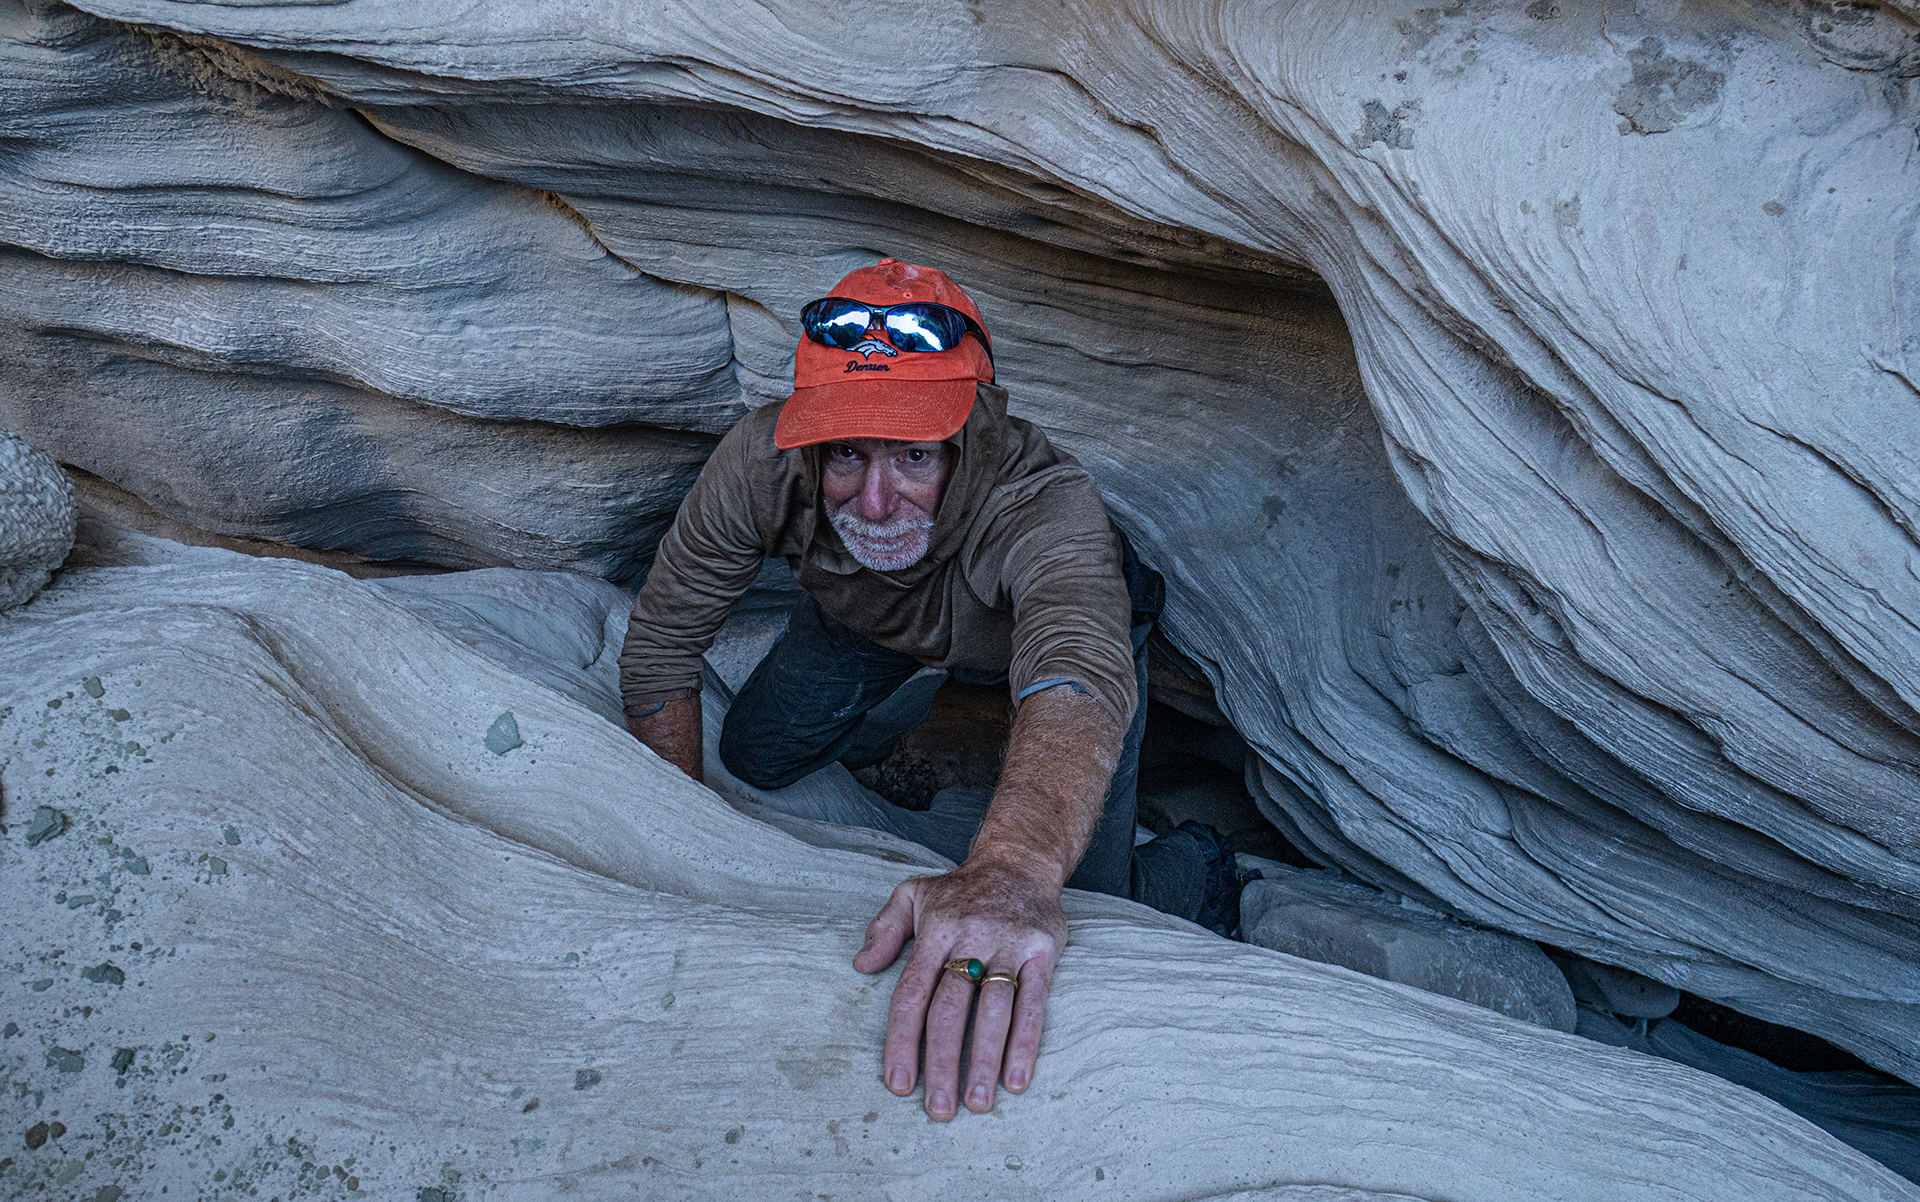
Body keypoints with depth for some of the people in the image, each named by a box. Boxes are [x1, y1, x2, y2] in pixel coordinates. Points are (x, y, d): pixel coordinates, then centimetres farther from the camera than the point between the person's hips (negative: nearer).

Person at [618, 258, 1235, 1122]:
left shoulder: (1044, 505, -48)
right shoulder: (761, 460, -36)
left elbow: (1078, 679, -68)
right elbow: (662, 640, -22)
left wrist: (1013, 872, -87)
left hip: (1065, 622, -3)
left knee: (1074, 908, -11)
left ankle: (1196, 860, 22)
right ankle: (912, 701, 36)